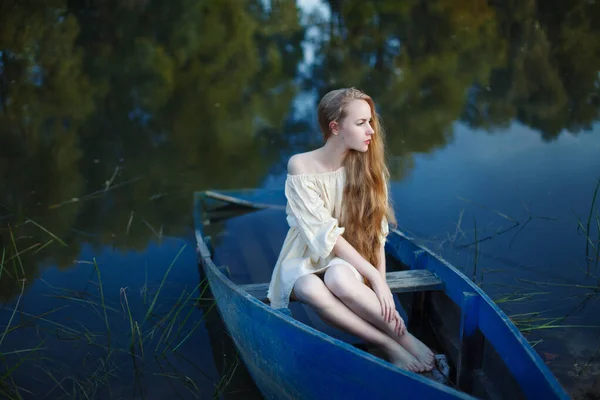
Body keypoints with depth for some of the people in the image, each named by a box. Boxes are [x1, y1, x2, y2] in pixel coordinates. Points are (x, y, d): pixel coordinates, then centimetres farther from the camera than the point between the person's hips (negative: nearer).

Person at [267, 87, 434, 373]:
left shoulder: (368, 168, -4)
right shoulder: (301, 167, -14)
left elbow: (376, 234, -5)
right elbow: (325, 235, -18)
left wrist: (381, 284, -18)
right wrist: (374, 277, -22)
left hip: (347, 261, 1)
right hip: (305, 260, -1)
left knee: (338, 277, -36)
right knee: (313, 290, -37)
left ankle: (401, 338, -20)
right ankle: (393, 345, -27)